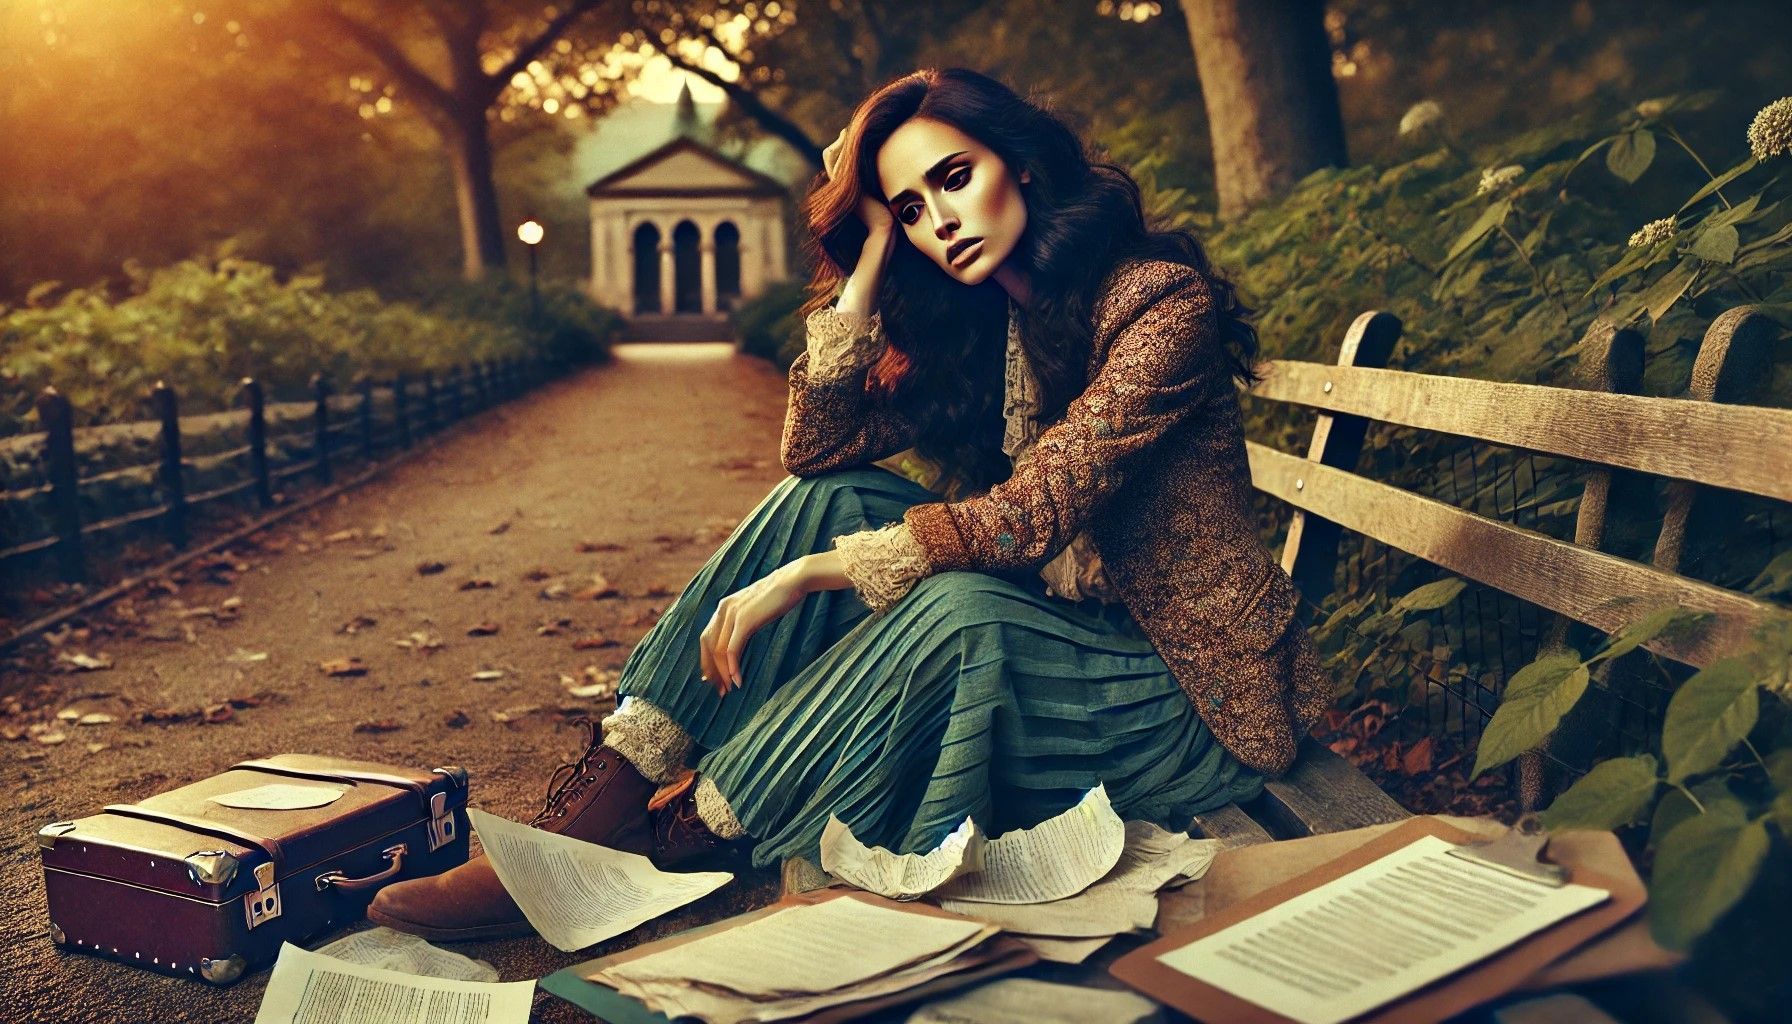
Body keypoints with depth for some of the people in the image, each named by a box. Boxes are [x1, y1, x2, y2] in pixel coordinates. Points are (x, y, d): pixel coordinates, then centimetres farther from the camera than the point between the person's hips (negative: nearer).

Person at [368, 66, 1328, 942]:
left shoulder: (1162, 301, -17)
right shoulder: (978, 323, 5)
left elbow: (1033, 511, -26)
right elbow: (815, 448, -4)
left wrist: (803, 576, -25)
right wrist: (869, 256, -8)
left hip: (1192, 692, -6)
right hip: (1053, 627, 7)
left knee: (959, 604, -35)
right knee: (829, 501, -11)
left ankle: (674, 844, -22)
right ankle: (596, 806, -15)